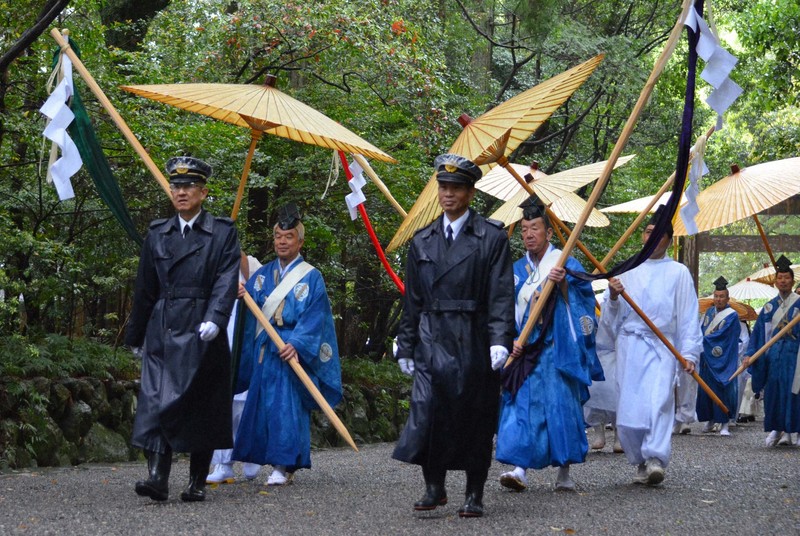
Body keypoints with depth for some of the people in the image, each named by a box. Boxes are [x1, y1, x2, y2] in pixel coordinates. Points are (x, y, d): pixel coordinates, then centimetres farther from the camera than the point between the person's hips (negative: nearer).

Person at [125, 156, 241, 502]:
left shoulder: (222, 233, 2)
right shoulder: (157, 234, 13)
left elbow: (226, 282, -9)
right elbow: (145, 289, 16)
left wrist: (213, 320, -25)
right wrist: (135, 337, 18)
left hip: (202, 333, -3)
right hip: (162, 332, 3)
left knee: (202, 407, 2)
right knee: (156, 400, -10)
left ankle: (197, 482, 11)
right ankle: (157, 477, -17)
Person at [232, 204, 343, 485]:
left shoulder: (310, 277, -1)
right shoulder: (262, 275, 14)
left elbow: (314, 318, -9)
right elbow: (251, 310, 5)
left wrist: (296, 344, -23)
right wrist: (241, 295, -18)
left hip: (293, 352, -5)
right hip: (263, 351, 5)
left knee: (287, 406, -8)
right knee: (263, 404, 4)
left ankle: (284, 465, -6)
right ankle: (279, 462, 13)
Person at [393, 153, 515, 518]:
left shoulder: (492, 238, 1)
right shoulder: (422, 241, 12)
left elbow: (501, 296, -5)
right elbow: (412, 299, 14)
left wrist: (500, 340, -16)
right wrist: (405, 347, 12)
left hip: (474, 343, -3)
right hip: (432, 341, 3)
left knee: (474, 418, 3)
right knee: (427, 411, -6)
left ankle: (474, 494, 13)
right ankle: (434, 487, 7)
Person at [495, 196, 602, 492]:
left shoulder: (566, 264, 4)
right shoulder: (517, 271, 15)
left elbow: (582, 299, -4)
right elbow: (507, 313, 14)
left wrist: (564, 284, -21)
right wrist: (511, 340, -2)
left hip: (557, 350, -3)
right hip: (524, 350, 3)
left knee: (561, 405, -3)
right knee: (521, 405, -8)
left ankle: (564, 472, 6)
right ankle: (520, 468, -14)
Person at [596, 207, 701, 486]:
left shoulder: (678, 273, 10)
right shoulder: (627, 271, 17)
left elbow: (689, 317, 6)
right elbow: (613, 314, 16)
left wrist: (689, 353, -3)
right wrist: (613, 296, -6)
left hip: (662, 346, -3)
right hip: (629, 346, 3)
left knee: (658, 400, -21)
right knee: (629, 408, -3)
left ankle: (655, 459, -29)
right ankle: (641, 463, 10)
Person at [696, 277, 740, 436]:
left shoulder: (732, 316, -8)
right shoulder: (709, 312, 12)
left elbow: (721, 335, -15)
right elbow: (702, 330, 16)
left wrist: (704, 339, -9)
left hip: (723, 361, -6)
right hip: (708, 359, 6)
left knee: (722, 391, -6)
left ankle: (724, 423, -4)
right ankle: (711, 420, 19)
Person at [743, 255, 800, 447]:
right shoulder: (770, 307, 13)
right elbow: (758, 332, 11)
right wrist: (750, 354, 3)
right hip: (773, 354, 4)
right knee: (773, 391, 2)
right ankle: (776, 428, 13)